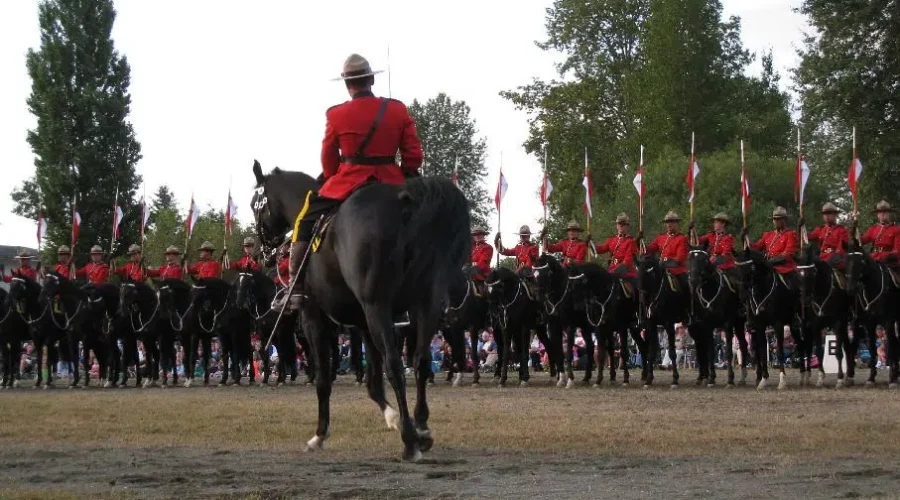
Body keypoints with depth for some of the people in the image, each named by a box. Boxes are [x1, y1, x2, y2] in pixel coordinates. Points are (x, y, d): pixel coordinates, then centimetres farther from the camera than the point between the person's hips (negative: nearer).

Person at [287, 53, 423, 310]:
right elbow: (414, 154, 0)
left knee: (305, 222, 10)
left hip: (348, 182, -2)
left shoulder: (337, 115, -6)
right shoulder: (398, 110, -1)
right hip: (391, 183, 2)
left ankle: (296, 289, 1)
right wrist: (406, 178, 17)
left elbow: (328, 158, 5)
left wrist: (332, 180, 24)